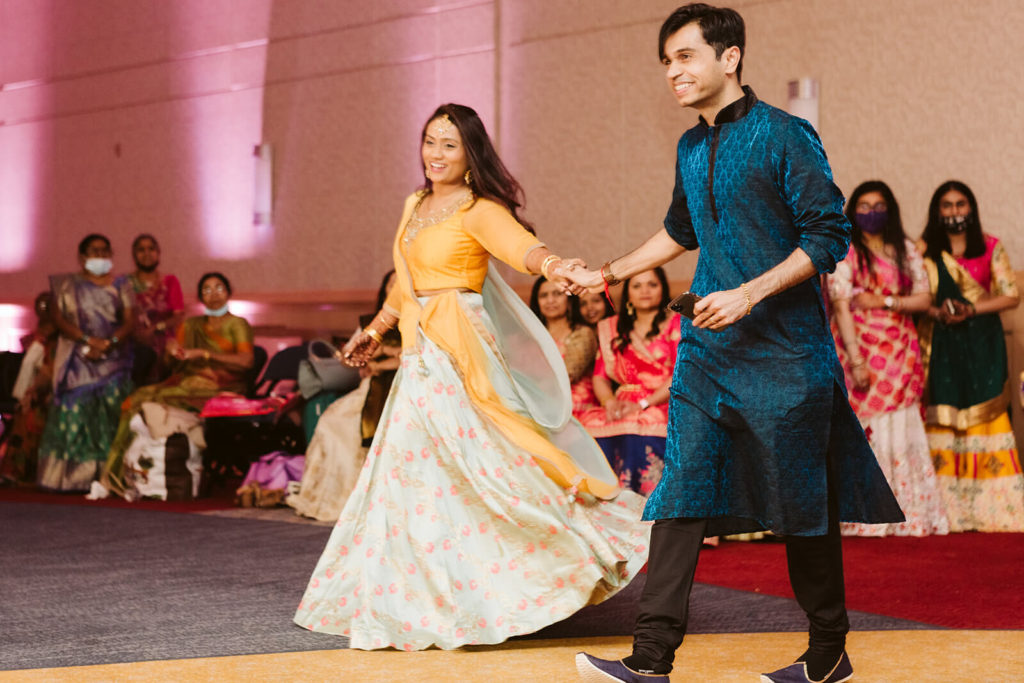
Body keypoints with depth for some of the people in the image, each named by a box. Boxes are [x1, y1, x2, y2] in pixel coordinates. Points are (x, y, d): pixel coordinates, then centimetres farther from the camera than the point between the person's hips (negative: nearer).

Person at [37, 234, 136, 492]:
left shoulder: (121, 285, 14)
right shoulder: (68, 285, 11)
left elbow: (129, 320, 4)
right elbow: (59, 318, 0)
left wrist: (109, 343, -14)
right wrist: (87, 340, -14)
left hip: (113, 357, 1)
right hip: (78, 361, -1)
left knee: (111, 416, -8)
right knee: (73, 412, -10)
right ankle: (70, 477, -10)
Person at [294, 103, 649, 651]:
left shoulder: (480, 211, -8)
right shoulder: (416, 207, 15)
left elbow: (521, 245, -28)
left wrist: (555, 266, -49)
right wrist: (375, 329, 40)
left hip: (459, 355, -7)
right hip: (421, 356, 7)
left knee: (474, 463, -12)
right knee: (421, 470, 9)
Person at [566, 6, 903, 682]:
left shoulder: (785, 136, -9)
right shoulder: (691, 149, 13)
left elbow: (829, 238, -12)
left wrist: (750, 294, -20)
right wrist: (607, 274, 31)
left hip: (784, 351, -6)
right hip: (707, 348, 6)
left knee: (802, 503, 4)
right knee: (681, 494, -3)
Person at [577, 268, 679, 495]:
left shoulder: (676, 323, 7)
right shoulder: (611, 329, 21)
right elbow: (600, 376, 15)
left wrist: (643, 404, -14)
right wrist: (610, 402, -7)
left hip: (663, 406, -4)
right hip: (623, 405, 4)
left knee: (637, 426, -35)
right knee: (589, 423, -26)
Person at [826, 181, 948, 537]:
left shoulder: (906, 250, 13)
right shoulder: (844, 252, 0)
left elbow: (924, 297, 7)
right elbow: (841, 307, -8)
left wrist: (883, 301, -8)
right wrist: (855, 361, -15)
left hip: (901, 352, 4)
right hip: (862, 349, -3)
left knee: (903, 432, 0)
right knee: (865, 431, -7)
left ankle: (907, 516, 4)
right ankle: (867, 518, -4)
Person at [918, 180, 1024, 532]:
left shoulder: (991, 248, 7)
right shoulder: (924, 250, 8)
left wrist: (970, 309, -11)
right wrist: (938, 312, -16)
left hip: (982, 344, 0)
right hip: (940, 346, 1)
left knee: (985, 422, -6)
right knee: (942, 423, -5)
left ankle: (992, 510, -4)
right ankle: (947, 512, -2)